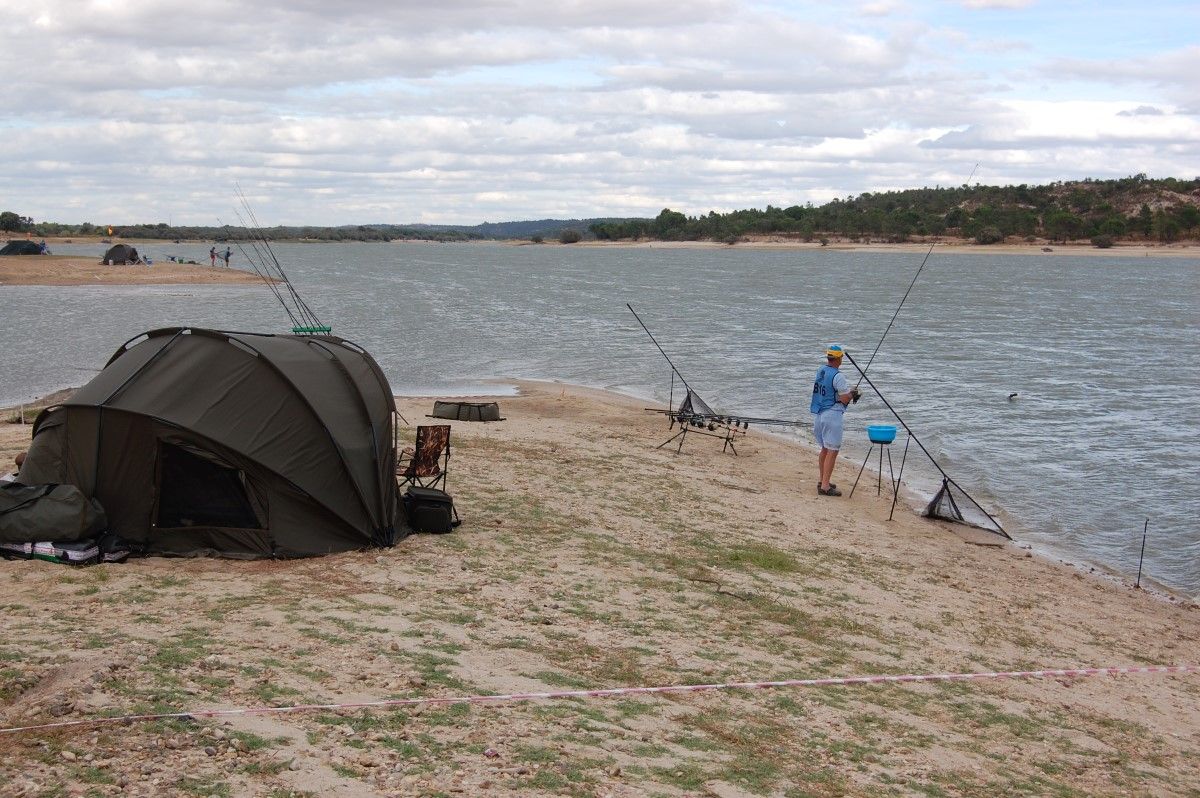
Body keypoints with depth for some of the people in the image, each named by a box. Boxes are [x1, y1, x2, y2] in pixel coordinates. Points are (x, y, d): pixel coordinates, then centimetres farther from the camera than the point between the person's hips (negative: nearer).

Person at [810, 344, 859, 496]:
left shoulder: (821, 371, 8)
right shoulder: (838, 376, -18)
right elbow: (845, 399, -17)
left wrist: (849, 392, 16)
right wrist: (853, 394, 5)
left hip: (820, 414, 9)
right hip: (833, 414, -9)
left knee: (825, 449, 20)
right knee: (832, 451, -7)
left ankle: (822, 481, 28)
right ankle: (825, 486, -10)